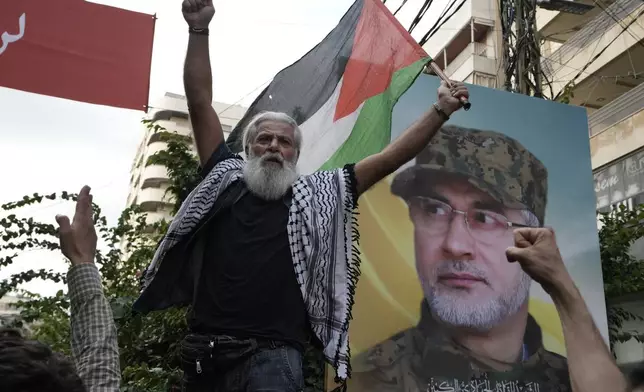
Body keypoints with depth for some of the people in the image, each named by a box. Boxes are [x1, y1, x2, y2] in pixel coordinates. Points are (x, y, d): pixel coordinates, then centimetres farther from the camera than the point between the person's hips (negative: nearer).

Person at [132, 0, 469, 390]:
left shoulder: (318, 195, 9)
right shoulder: (226, 179, 12)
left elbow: (388, 160, 8)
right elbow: (200, 103, 9)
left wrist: (440, 112, 3)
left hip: (272, 355, -2)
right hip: (203, 351, 3)